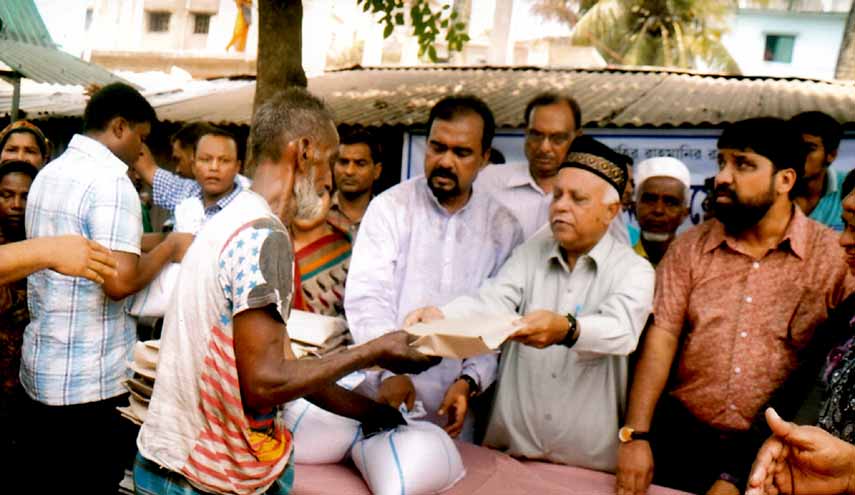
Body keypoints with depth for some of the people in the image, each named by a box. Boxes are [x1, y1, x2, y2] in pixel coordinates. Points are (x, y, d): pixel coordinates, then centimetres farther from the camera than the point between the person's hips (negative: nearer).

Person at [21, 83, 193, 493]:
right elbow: (120, 281, -26)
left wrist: (152, 243, 18)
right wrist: (170, 248, -11)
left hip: (40, 368, 9)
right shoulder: (111, 182, -18)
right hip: (91, 381, -9)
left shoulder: (49, 173, 10)